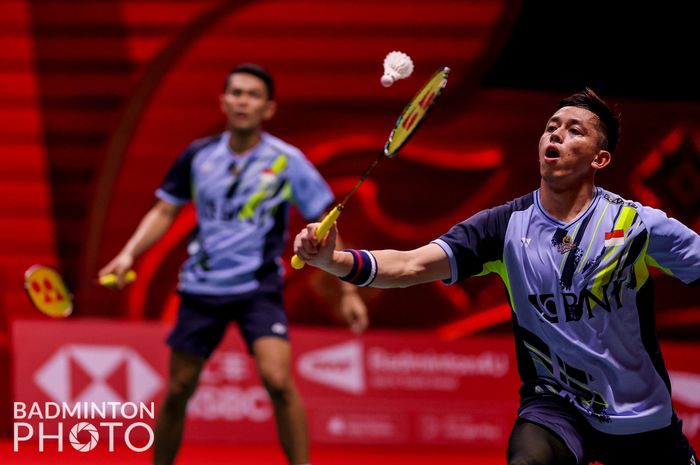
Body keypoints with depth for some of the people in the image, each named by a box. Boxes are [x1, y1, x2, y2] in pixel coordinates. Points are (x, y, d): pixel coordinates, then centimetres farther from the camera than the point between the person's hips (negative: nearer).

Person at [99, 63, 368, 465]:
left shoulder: (287, 161, -7)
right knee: (178, 390, 7)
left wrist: (348, 291, -4)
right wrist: (130, 253, -4)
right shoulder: (198, 156, 1)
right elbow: (165, 211, 11)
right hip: (201, 288, 3)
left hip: (259, 289, -3)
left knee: (278, 380, -22)